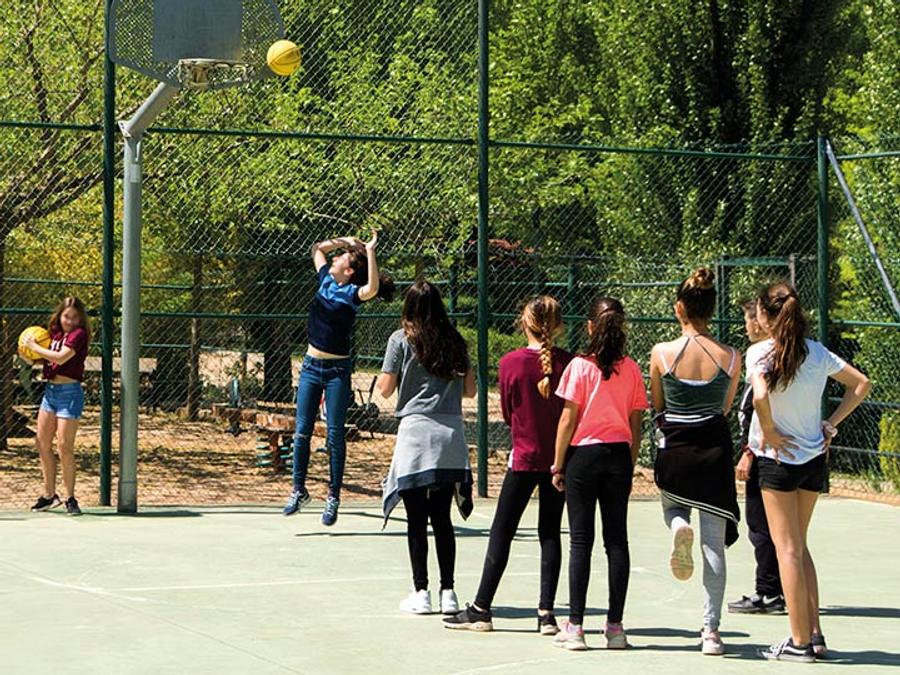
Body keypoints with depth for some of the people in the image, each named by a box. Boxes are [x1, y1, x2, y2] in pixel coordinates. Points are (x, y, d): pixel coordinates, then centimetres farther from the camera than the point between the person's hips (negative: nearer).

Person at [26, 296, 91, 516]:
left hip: (69, 392, -8)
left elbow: (61, 357, -23)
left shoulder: (78, 334, -11)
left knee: (64, 447, -9)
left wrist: (34, 347, -12)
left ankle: (70, 498, 1)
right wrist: (34, 356, -3)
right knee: (42, 443, 11)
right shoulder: (56, 334, 11)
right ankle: (49, 494, 22)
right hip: (50, 390, 8)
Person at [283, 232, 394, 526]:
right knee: (302, 431, 5)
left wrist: (370, 251, -32)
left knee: (335, 435, 0)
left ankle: (333, 496, 7)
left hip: (337, 370, -6)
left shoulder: (353, 293, -10)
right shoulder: (326, 280, 6)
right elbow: (318, 248, 22)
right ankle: (299, 490, 14)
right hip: (311, 366, 6)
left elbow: (373, 288, -35)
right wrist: (345, 241, 11)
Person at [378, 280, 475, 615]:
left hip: (416, 429, -4)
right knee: (442, 518, 10)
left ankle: (421, 592, 1)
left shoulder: (402, 339, -3)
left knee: (416, 519, 1)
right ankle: (448, 591, 9)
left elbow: (385, 388, -2)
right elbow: (470, 390, 12)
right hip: (451, 433, 4)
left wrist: (384, 374, 18)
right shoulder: (454, 341, 9)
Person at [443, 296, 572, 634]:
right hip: (559, 458, 2)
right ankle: (546, 612, 5)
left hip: (524, 457, -2)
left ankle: (481, 609, 9)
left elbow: (507, 414, 2)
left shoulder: (510, 363, -10)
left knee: (501, 533, 5)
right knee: (550, 534, 9)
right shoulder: (568, 362, -8)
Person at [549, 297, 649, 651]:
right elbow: (635, 423, 4)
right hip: (619, 454, 3)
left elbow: (568, 419, -7)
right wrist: (631, 464, 14)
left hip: (584, 453, -3)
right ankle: (615, 626, 7)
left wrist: (558, 464, 0)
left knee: (581, 540, 1)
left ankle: (575, 626, 0)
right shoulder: (631, 369, 2)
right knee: (617, 539, 6)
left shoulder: (580, 366, -8)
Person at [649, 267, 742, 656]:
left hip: (674, 449, 0)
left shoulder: (662, 353, -8)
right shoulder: (730, 357, -5)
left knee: (673, 507, 30)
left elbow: (656, 406, 6)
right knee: (714, 542, 5)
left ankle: (678, 526, -8)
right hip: (715, 447, 0)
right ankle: (711, 630, 2)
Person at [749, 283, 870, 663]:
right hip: (815, 457, 6)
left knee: (787, 549, 0)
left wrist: (768, 431, -14)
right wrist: (831, 424, 10)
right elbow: (861, 384, 11)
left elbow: (760, 396, -30)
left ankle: (800, 642, 0)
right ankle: (814, 634, 16)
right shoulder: (817, 352, 4)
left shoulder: (760, 353, -13)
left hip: (779, 457, -6)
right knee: (798, 546, 17)